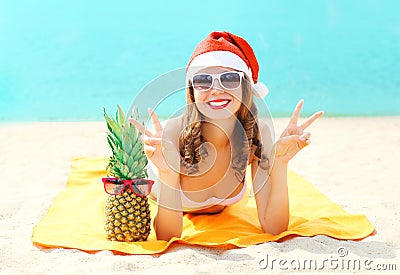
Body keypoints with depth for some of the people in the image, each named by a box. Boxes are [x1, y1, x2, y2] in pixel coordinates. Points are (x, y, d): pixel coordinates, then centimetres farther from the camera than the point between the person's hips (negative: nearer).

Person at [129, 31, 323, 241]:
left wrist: (280, 163, -48)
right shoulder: (173, 133, -41)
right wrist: (167, 174, -57)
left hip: (218, 211, 2)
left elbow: (273, 229, -35)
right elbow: (167, 237, -41)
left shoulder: (258, 132, -34)